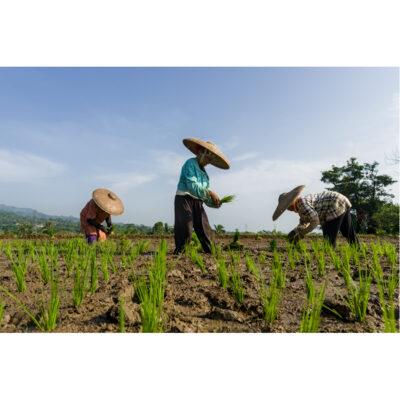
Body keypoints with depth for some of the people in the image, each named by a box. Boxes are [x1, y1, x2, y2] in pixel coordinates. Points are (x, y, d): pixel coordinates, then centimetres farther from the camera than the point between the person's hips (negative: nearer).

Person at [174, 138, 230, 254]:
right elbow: (192, 186, -20)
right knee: (185, 230, -12)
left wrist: (214, 203, -4)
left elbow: (205, 195, 16)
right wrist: (210, 193, -23)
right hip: (184, 199, -7)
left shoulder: (204, 173, 19)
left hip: (197, 202, 7)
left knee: (205, 230, 4)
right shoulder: (190, 163, -6)